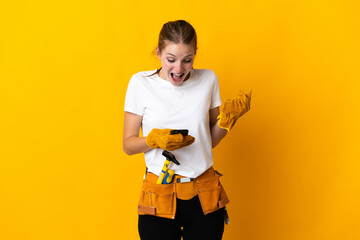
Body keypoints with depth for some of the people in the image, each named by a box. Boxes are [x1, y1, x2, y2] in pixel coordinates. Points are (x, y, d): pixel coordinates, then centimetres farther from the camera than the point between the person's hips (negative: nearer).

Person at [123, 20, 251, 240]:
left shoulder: (208, 79, 2)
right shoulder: (141, 83, -4)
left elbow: (211, 140, 10)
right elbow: (128, 145, -1)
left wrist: (228, 117, -7)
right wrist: (154, 139, -20)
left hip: (205, 197, 2)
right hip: (158, 197, -2)